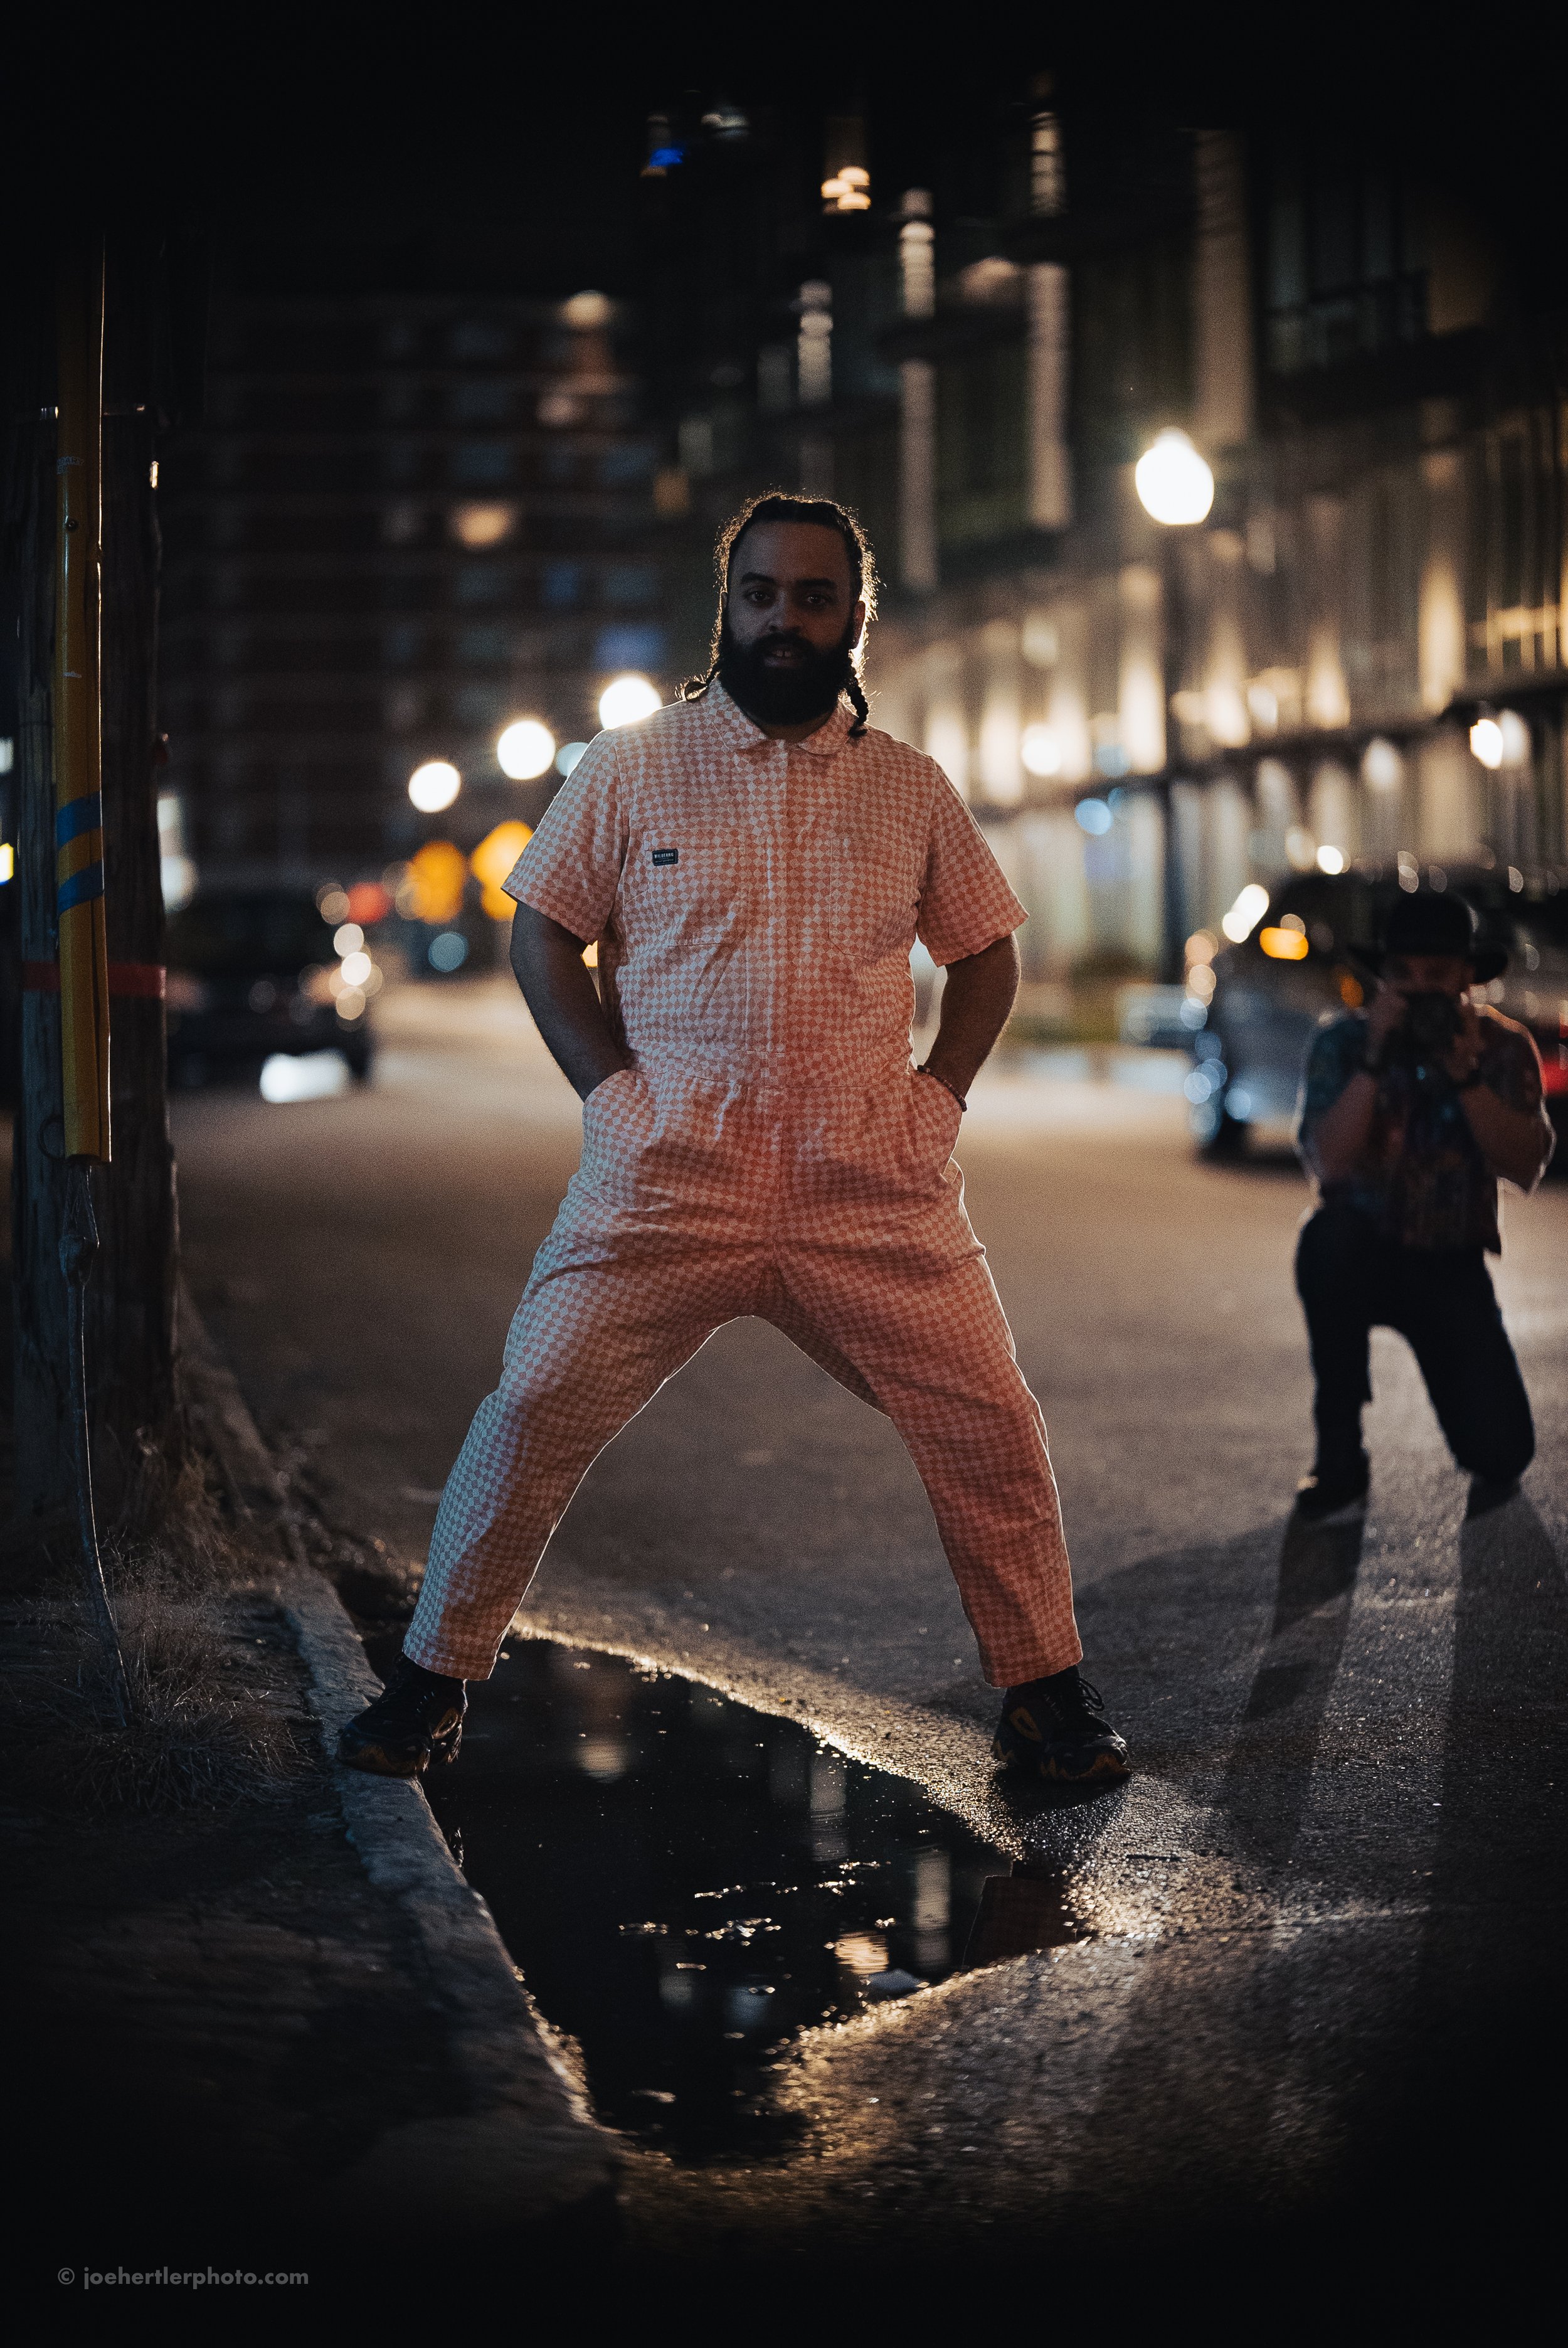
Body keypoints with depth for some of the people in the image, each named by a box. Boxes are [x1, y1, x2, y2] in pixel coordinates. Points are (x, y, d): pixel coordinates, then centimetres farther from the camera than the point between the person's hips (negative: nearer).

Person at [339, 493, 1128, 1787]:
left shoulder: (912, 787, 10)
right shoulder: (631, 768, 4)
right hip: (666, 1185, -1)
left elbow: (986, 953, 18)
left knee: (991, 1424, -3)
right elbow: (543, 936, 8)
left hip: (872, 1194, 1)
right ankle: (433, 1681, 9)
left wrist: (939, 1096, 3)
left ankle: (1045, 1691, 14)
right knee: (533, 1410, -7)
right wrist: (613, 1091, -3)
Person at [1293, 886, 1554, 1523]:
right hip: (1364, 1254, -1)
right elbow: (1330, 1164, -23)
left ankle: (1494, 1469, 26)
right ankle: (1339, 1462, -24)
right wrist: (1376, 1059, -30)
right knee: (1330, 1232, -39)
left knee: (1500, 1454, -18)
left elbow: (1526, 1169, -16)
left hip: (1451, 1267, 1)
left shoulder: (1504, 1047, -5)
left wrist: (1465, 1074, -27)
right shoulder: (1343, 1042, -9)